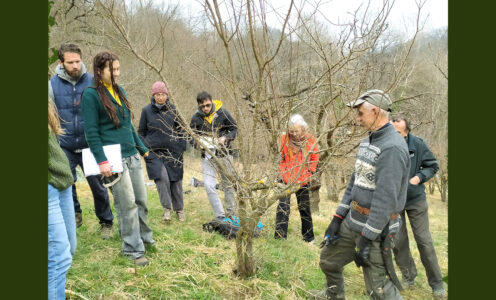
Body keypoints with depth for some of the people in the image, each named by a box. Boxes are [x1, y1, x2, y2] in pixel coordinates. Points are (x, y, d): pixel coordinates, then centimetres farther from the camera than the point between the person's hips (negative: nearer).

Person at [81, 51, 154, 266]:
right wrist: (101, 161, -17)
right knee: (127, 204, -3)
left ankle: (144, 237, 31)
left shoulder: (119, 90, 14)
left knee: (141, 200, 12)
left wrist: (142, 148, 21)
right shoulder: (91, 94, -8)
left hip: (132, 155, 7)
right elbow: (91, 131, -12)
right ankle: (133, 249, 11)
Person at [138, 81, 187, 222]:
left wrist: (182, 147, 6)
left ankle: (179, 209, 23)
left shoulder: (173, 109, 4)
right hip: (154, 151, -1)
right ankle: (166, 208, 0)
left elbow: (180, 129, 11)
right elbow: (141, 131, 9)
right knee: (162, 178, -17)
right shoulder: (146, 110, 1)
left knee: (176, 180, 6)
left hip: (173, 151, 1)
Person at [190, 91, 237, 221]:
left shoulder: (223, 113, -8)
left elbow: (234, 129, 2)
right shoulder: (196, 118, -5)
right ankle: (220, 215, 2)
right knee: (208, 185, -10)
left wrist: (225, 138, -17)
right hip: (207, 156, 1)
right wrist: (198, 143, -14)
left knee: (228, 185, 11)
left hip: (224, 154, 0)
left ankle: (231, 214, 26)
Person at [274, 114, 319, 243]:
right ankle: (280, 236, 1)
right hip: (286, 179, -1)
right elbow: (279, 159, 0)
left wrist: (308, 174, -3)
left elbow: (314, 160, 7)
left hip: (302, 181, 2)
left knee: (304, 208, 12)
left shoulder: (310, 140, -3)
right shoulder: (284, 139, -8)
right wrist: (284, 176, -6)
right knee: (283, 207, -6)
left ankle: (308, 237, 25)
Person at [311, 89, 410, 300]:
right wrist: (337, 218, 11)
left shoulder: (392, 148, -22)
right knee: (329, 259, 23)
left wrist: (367, 239, -24)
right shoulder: (367, 142, 9)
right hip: (352, 220, 9)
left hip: (375, 227, -9)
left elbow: (386, 198, -26)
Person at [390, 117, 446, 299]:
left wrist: (419, 177, -15)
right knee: (398, 242, 9)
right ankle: (408, 277, 31)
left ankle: (437, 284, 19)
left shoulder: (418, 145, -12)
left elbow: (433, 166, 0)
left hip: (416, 199, 0)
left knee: (424, 241, 4)